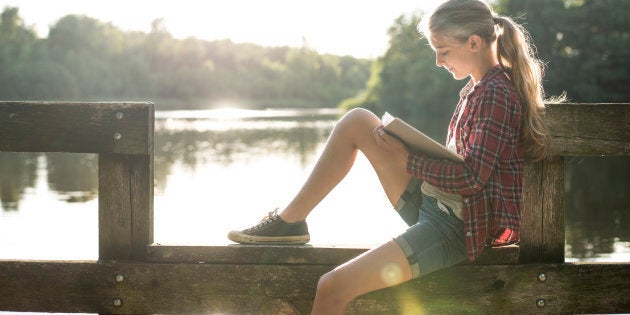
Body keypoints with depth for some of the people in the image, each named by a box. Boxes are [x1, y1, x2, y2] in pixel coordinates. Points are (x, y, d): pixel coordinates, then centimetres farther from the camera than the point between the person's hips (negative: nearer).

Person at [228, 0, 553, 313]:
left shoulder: (498, 95, -16)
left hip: (460, 227, -10)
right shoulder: (475, 90, 13)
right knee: (357, 121, 3)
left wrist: (407, 160, -13)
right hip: (432, 203, 10)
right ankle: (288, 221, 7)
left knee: (332, 287, -22)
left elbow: (472, 177, -23)